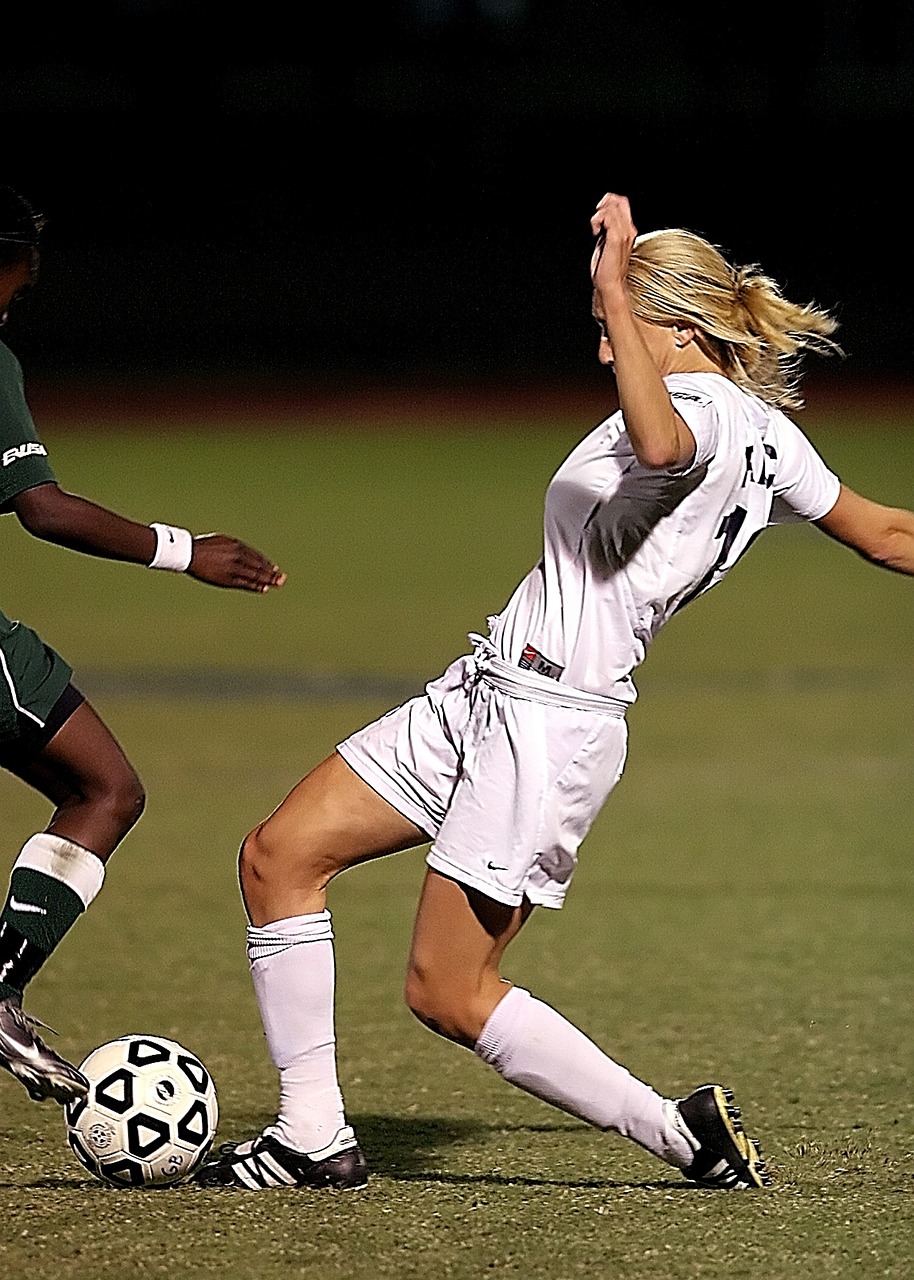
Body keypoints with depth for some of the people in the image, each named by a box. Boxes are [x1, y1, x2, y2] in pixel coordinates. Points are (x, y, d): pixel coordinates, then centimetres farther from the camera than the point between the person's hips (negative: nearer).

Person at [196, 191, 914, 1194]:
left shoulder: (708, 410, -15)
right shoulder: (766, 431, 14)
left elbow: (661, 445, -40)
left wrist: (614, 298, -40)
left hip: (549, 723, -11)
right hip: (482, 696, 11)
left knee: (449, 992, -6)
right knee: (278, 856, 4)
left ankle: (678, 1129, 4)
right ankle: (312, 1136, 5)